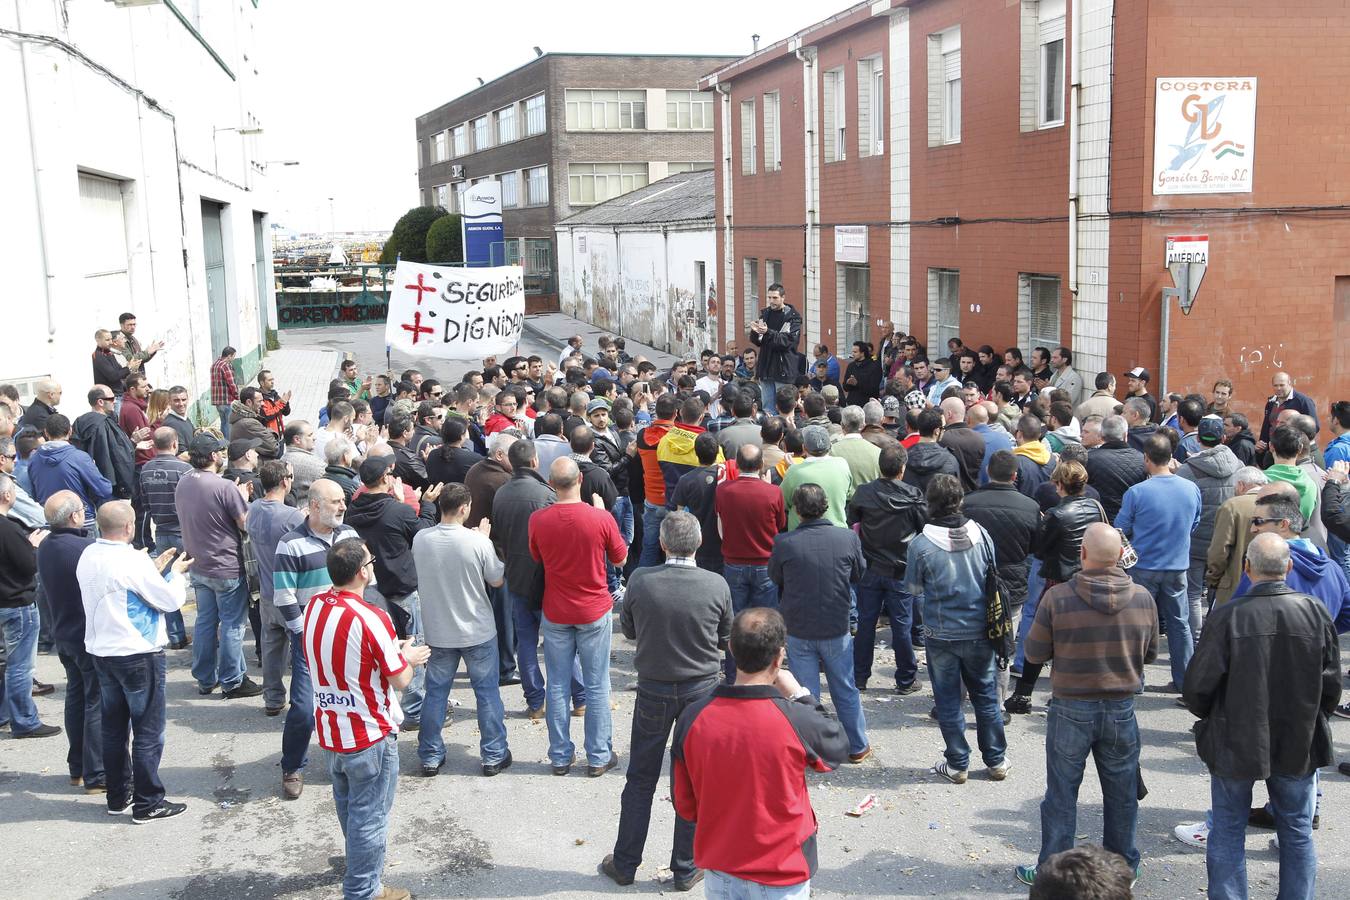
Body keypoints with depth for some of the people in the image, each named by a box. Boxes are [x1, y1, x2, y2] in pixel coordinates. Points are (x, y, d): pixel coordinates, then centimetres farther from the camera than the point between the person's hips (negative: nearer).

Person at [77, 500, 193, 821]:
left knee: (113, 729, 16)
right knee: (148, 733, 2)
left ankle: (118, 797, 26)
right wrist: (175, 572, 4)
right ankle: (148, 804, 8)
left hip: (101, 653, 8)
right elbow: (171, 600, -13)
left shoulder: (88, 557, 2)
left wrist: (155, 567, 13)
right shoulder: (133, 560, -22)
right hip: (138, 656, -8)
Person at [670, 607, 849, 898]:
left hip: (719, 873, 3)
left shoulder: (693, 719, -15)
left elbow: (684, 806, -3)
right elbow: (838, 748, -1)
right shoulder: (797, 721, -24)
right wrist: (800, 695, 2)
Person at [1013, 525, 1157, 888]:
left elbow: (1034, 654, -9)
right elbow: (1151, 654, 4)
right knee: (1122, 794, 18)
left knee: (1062, 794, 11)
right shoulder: (1142, 598, -10)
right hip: (1122, 709, 2)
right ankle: (1123, 867, 34)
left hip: (1071, 710, -2)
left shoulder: (1057, 598, -18)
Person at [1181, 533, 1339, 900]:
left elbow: (1198, 687, -15)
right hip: (1299, 744, 3)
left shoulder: (1227, 617, -20)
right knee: (1298, 834, 19)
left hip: (1235, 743, -2)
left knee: (1228, 833, 13)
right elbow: (1331, 685, -3)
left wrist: (1210, 718, 7)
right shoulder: (1316, 612, -12)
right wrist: (1310, 719, 15)